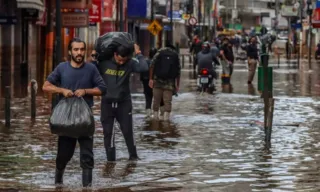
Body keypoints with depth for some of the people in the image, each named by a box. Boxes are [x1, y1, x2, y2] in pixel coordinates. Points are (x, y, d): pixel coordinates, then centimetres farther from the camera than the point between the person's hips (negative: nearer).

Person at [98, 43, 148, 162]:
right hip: (107, 102, 1)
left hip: (124, 103, -1)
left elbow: (144, 68, -25)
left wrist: (138, 54, -18)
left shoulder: (130, 63, -9)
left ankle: (133, 155, 20)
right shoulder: (104, 62, -7)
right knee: (108, 132, 3)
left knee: (127, 130, 4)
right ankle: (110, 158, 11)